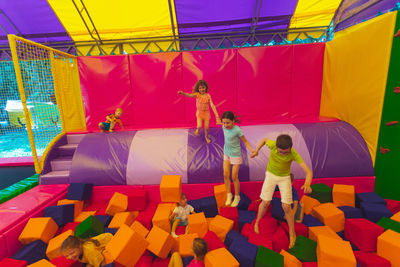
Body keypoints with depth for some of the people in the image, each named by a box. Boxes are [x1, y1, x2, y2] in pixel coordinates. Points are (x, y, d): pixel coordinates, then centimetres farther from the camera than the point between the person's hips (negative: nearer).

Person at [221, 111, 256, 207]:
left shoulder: (237, 130, -24)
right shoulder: (224, 127, -9)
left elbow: (245, 141, -15)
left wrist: (252, 150, -30)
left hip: (235, 155, -5)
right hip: (226, 153, 5)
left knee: (234, 177, 4)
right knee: (226, 175, 5)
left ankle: (237, 197, 27)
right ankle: (229, 195, 26)